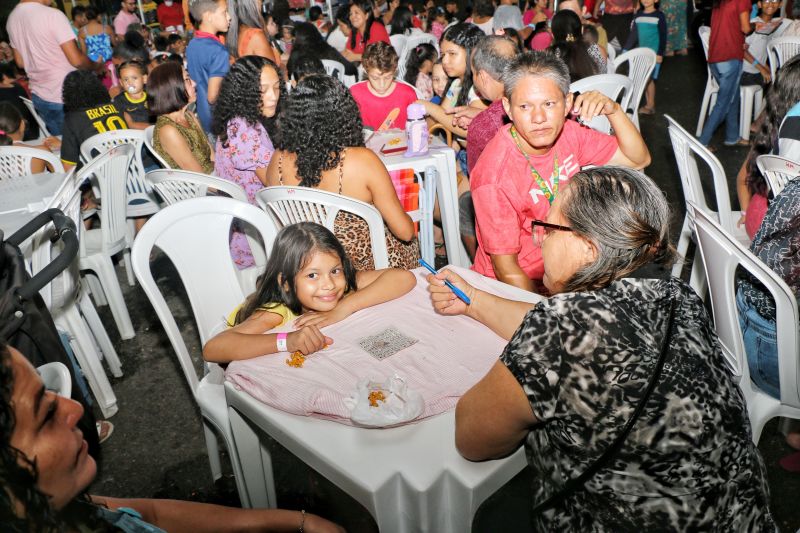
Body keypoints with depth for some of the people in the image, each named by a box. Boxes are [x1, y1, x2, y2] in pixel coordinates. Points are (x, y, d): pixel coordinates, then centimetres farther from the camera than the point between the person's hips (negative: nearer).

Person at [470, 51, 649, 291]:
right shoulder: (495, 176, -25)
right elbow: (505, 267, -18)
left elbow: (638, 160, 3)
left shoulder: (566, 133, -7)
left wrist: (613, 111, -12)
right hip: (515, 287, -7)